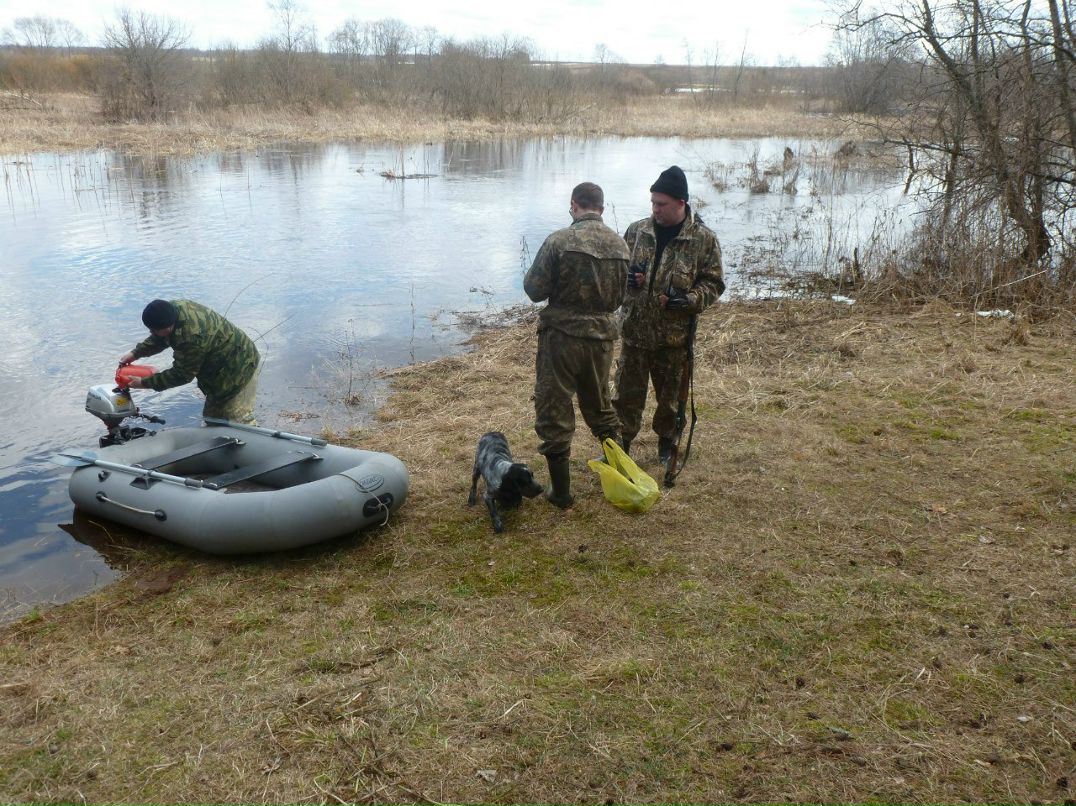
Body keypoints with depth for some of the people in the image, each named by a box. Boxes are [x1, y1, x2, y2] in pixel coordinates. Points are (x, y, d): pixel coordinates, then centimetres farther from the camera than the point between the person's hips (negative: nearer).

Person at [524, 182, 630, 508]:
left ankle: (561, 490, 11)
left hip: (561, 336, -5)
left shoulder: (560, 240, -15)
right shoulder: (619, 244, 0)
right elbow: (619, 297, 10)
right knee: (600, 405, 24)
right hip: (602, 337, 5)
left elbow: (534, 289, -11)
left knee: (554, 412, 6)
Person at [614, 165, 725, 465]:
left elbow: (713, 283, -2)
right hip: (635, 331, 2)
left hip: (675, 337, -2)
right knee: (627, 393, 10)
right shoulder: (636, 230, 1)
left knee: (670, 396, 14)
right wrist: (627, 277, -10)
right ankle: (620, 447, 25)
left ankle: (667, 447, 35)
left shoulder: (704, 239, -8)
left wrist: (688, 300, -21)